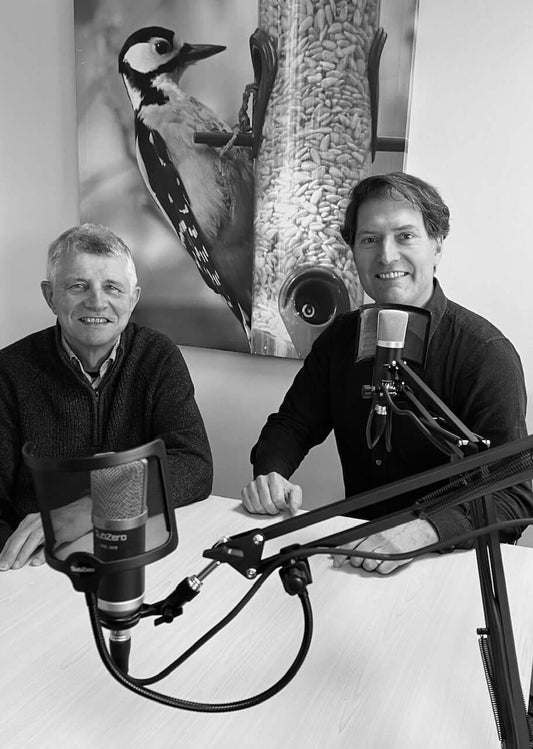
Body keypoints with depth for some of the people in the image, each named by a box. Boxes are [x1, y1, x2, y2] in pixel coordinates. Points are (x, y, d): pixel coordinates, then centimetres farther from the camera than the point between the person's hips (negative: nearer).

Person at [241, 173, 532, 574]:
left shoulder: (486, 355, -15)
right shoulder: (341, 336, 4)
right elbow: (293, 423, 9)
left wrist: (426, 530, -38)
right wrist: (270, 474, -13)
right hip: (356, 542, 4)